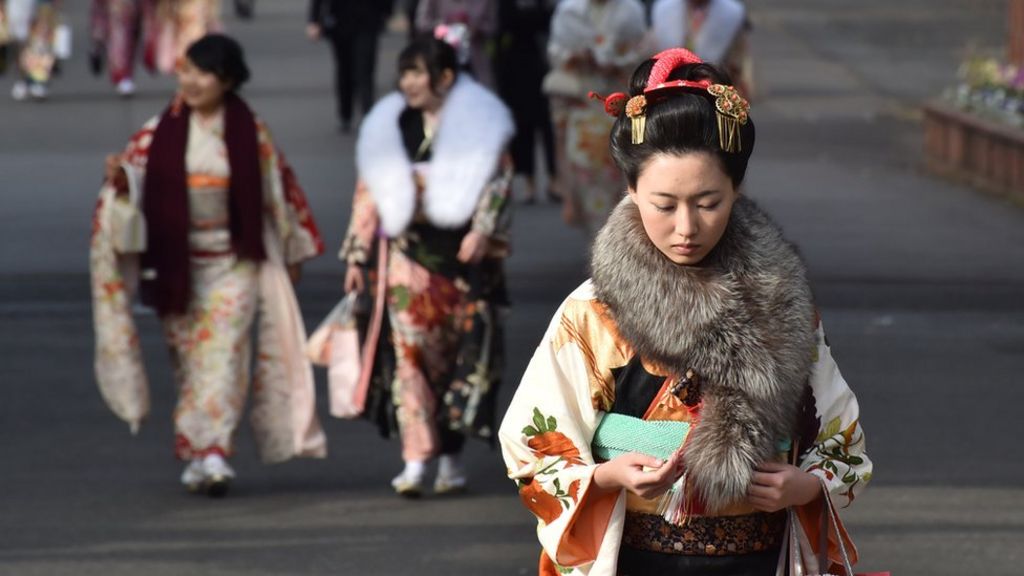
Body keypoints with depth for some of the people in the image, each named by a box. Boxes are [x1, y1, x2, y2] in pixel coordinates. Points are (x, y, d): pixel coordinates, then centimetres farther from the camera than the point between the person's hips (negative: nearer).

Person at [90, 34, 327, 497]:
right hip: (177, 264, 2)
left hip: (235, 263, -2)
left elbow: (279, 188, 7)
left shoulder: (250, 133, -1)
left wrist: (292, 251, 12)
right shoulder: (162, 130, 1)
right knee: (188, 355, 7)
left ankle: (213, 452, -20)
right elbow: (135, 166, -3)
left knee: (223, 352, -13)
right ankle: (197, 456, 16)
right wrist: (118, 177, -28)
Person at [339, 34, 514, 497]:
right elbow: (370, 193, 11)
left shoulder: (481, 123, 2)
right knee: (410, 349, -11)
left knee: (461, 352, 3)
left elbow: (497, 181, -2)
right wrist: (357, 255, 8)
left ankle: (451, 458, 14)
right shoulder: (389, 127, 10)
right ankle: (416, 459, -15)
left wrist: (483, 231, -17)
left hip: (462, 253, -1)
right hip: (407, 252, 1)